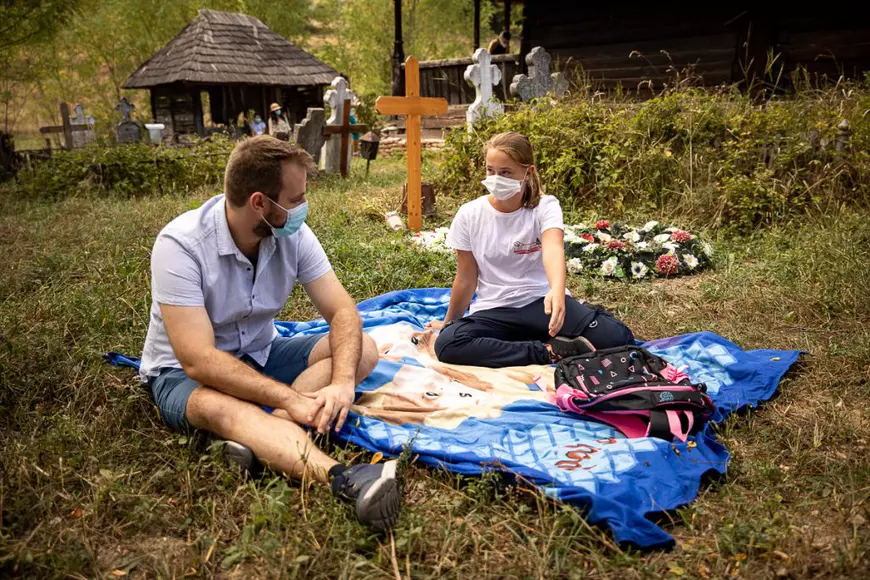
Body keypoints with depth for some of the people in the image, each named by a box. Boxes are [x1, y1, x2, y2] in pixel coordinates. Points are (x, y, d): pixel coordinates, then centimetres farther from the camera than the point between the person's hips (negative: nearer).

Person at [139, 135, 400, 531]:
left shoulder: (292, 234, -11)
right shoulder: (180, 244, -26)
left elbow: (342, 311, -14)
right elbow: (199, 361, -31)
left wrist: (343, 382, -33)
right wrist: (291, 398, -38)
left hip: (260, 356, 5)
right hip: (183, 371, -5)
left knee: (362, 350, -14)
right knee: (218, 405, -40)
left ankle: (259, 435, -33)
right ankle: (343, 479, -56)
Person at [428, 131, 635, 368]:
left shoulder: (545, 206, -9)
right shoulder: (469, 215, -4)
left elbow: (553, 248, -31)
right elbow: (466, 278, 5)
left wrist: (557, 290, -52)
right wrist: (450, 322, 13)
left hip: (542, 300, -2)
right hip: (495, 310, 2)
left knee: (617, 337, -24)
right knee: (446, 344, -31)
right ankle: (551, 351, -20)